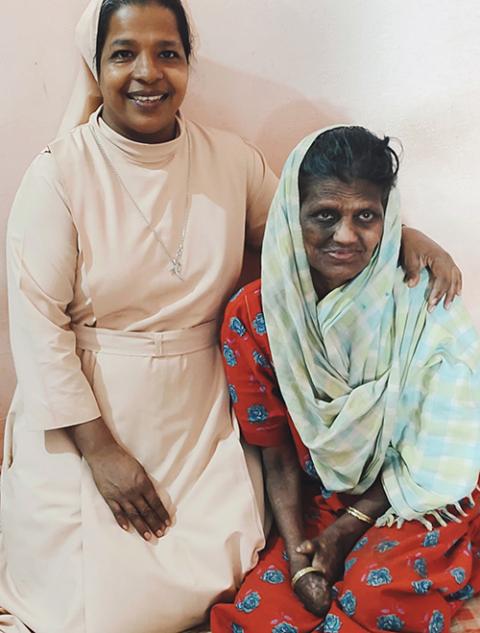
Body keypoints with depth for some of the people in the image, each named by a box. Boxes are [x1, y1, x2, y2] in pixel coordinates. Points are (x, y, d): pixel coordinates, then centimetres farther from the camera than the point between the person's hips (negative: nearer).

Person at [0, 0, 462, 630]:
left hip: (199, 412, 3)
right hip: (87, 414, -3)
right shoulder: (59, 175, -11)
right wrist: (99, 450, -12)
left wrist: (406, 235, -10)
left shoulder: (232, 159, 0)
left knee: (217, 576, -2)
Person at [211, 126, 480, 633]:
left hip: (419, 499, -2)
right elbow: (276, 452, -2)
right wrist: (296, 551, -12)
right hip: (317, 501, 2)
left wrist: (345, 530, -12)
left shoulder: (421, 305, -16)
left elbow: (431, 451, -8)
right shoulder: (253, 315, -10)